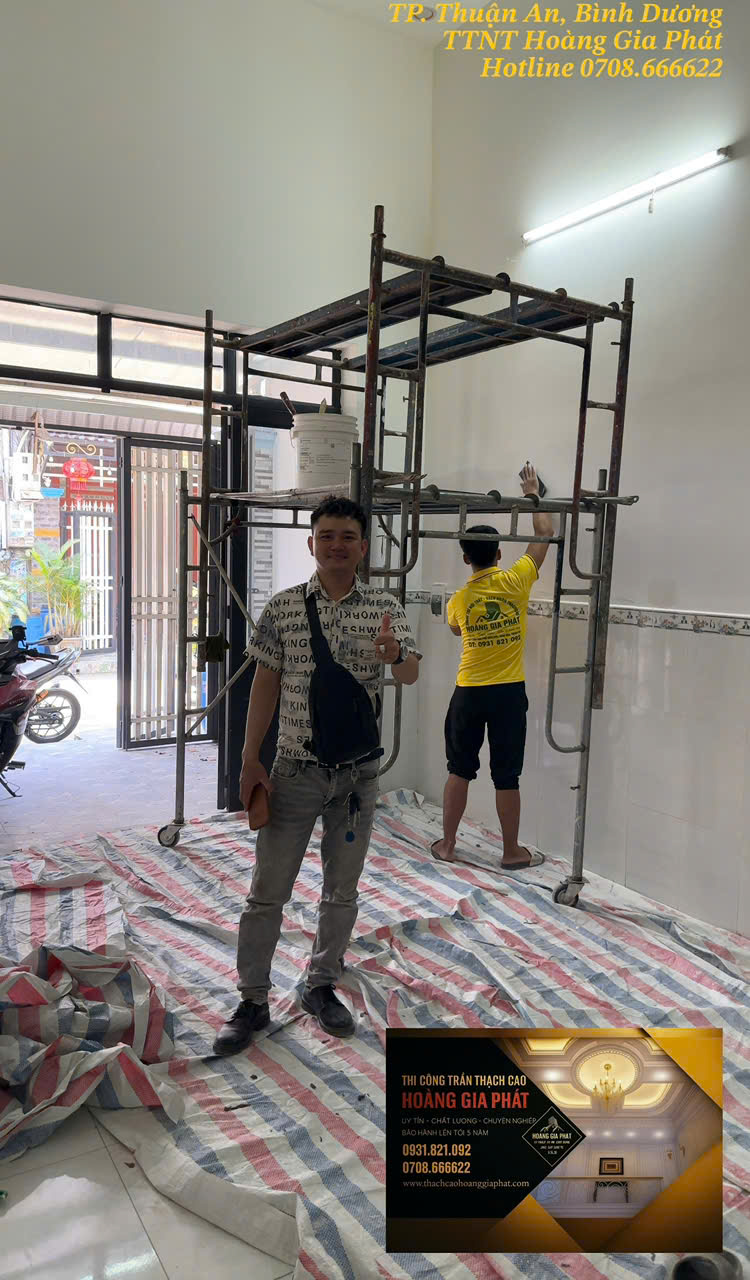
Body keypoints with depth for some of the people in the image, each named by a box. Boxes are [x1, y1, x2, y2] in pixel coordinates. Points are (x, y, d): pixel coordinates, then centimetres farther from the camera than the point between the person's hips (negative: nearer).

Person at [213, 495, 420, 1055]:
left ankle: (321, 986, 34)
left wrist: (395, 655, -37)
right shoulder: (283, 608, -2)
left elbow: (411, 674, -12)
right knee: (268, 889, 5)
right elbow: (266, 684, 0)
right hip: (295, 768, -1)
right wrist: (251, 761, -3)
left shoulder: (385, 608, -2)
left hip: (358, 771, 1)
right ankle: (253, 1000, 22)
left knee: (342, 889, 15)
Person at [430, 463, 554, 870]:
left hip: (468, 694, 1)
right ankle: (512, 851, 18)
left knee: (459, 771, 12)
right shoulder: (516, 581, -8)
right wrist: (532, 492, 16)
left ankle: (447, 844, 22)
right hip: (509, 692, -1)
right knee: (506, 776, 6)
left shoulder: (458, 600, -4)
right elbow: (545, 532, 4)